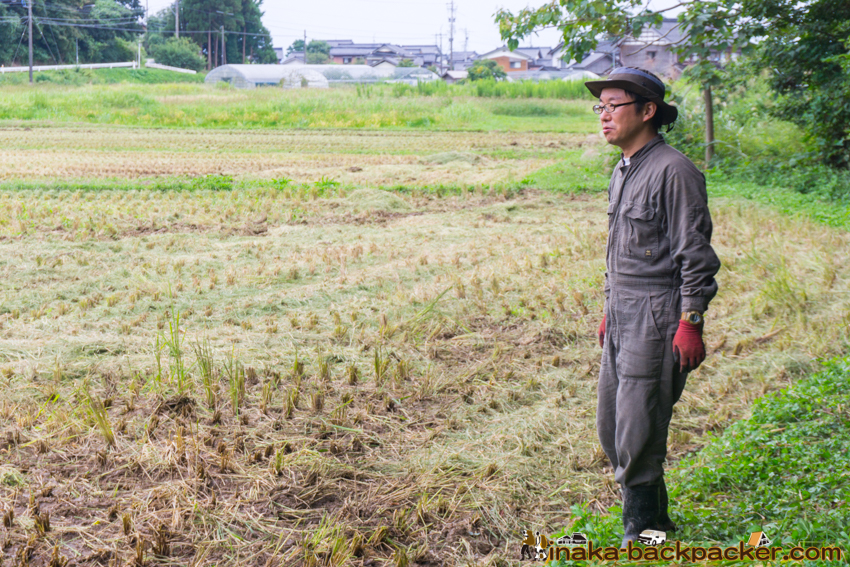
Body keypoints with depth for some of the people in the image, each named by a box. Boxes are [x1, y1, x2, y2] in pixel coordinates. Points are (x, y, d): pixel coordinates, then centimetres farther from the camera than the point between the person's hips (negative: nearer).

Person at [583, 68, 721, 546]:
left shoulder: (674, 170, -12)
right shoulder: (623, 172, 15)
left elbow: (695, 254, -15)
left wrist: (691, 322, -19)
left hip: (657, 317, -9)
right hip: (624, 314, 9)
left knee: (638, 428, -7)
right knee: (611, 426, 11)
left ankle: (641, 530, 9)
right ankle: (653, 517, 27)